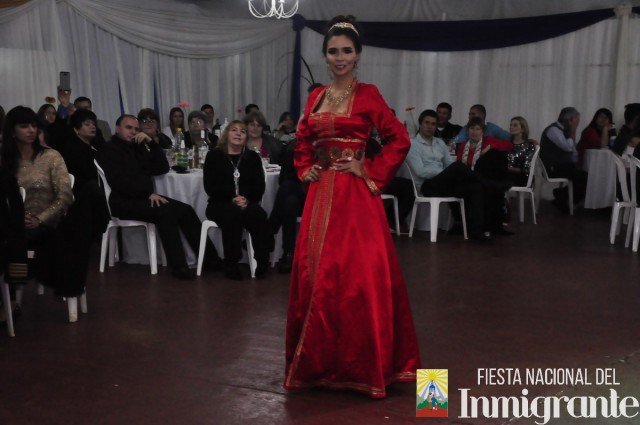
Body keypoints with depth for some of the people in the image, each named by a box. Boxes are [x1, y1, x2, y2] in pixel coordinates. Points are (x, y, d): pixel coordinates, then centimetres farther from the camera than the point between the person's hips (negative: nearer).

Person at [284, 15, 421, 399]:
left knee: (360, 275, -4)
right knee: (315, 274, 7)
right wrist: (305, 170, 7)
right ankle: (319, 359, 22)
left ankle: (361, 364, 10)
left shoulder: (367, 94, -3)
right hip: (321, 195, 6)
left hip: (355, 195, -5)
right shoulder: (316, 97, 12)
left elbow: (400, 140, -7)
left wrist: (371, 173, -10)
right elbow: (304, 142, 23)